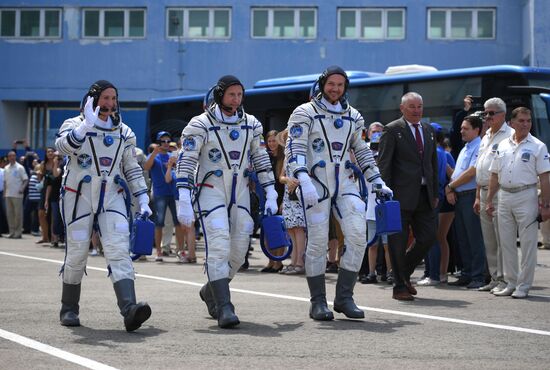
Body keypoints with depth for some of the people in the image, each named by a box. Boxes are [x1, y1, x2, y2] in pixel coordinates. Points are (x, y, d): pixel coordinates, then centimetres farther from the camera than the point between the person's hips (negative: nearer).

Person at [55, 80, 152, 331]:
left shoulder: (124, 132, 12)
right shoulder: (74, 125, -1)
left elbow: (132, 169, 17)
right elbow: (63, 146, -24)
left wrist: (143, 200, 9)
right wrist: (86, 125, -36)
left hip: (112, 199, 3)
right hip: (78, 199, -2)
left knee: (119, 252, -14)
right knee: (77, 255, 4)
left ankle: (129, 310, -29)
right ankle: (69, 310, 24)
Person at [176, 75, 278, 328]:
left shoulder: (251, 125, 9)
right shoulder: (200, 125, -7)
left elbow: (261, 161, 15)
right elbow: (185, 163, -10)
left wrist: (270, 195, 9)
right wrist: (184, 201, -17)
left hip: (240, 193, 5)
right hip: (211, 193, -5)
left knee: (238, 251, 6)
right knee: (219, 247, -17)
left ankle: (211, 291, 30)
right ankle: (224, 308, -19)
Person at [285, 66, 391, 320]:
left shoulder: (353, 117, 16)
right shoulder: (305, 113, 0)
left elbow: (362, 151, 24)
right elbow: (295, 149, -10)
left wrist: (377, 181, 17)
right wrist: (304, 180, -25)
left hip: (345, 184, 4)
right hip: (315, 183, -4)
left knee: (358, 235, -9)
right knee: (317, 241, -5)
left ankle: (344, 297, -1)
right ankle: (318, 302, 4)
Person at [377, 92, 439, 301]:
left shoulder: (429, 131, 15)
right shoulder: (392, 130, -4)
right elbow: (383, 164, -8)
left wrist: (435, 193, 14)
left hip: (424, 195, 6)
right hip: (401, 195, -6)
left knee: (428, 238, 5)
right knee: (398, 242, 1)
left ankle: (404, 273, 26)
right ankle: (399, 286, 10)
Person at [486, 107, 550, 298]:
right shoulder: (503, 145, 11)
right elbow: (494, 175, 15)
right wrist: (489, 200, 10)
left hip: (526, 196, -5)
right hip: (504, 196, 5)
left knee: (527, 244, -2)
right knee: (506, 243, 9)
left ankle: (523, 285, 4)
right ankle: (510, 283, 18)